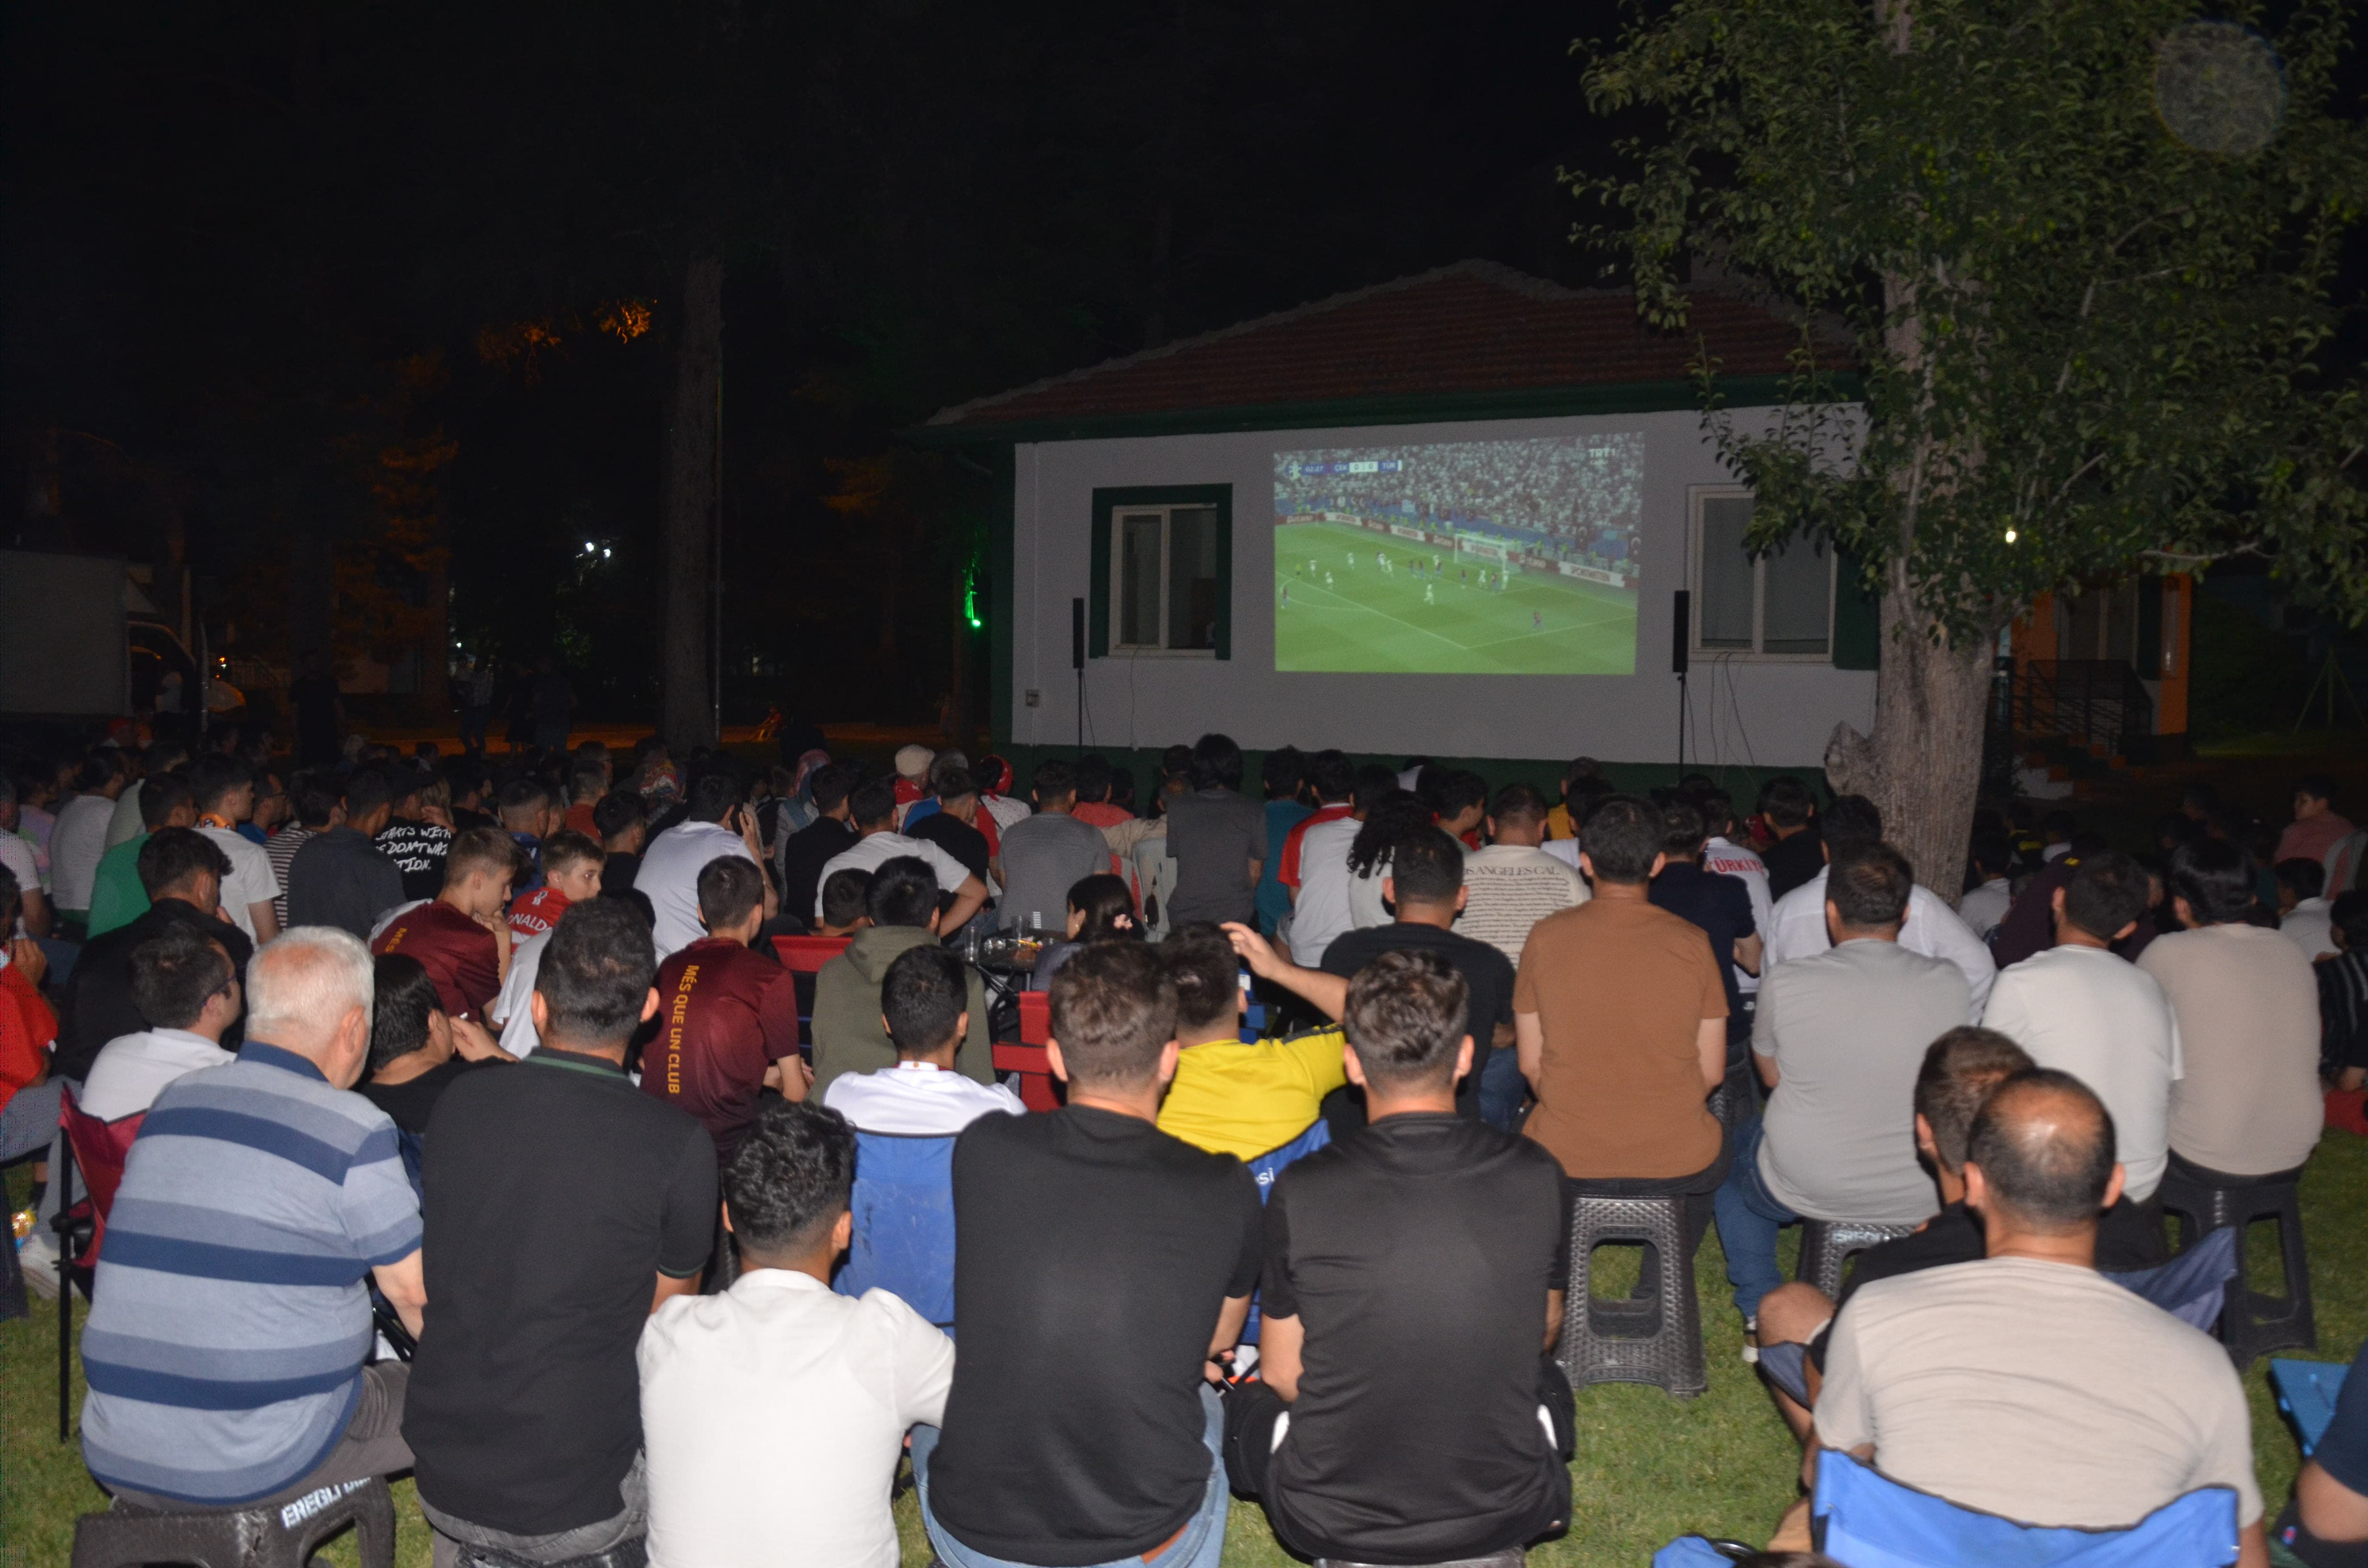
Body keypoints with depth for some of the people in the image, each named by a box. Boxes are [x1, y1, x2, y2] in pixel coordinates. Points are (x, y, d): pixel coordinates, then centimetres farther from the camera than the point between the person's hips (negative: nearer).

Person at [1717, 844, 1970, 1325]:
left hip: (1804, 1191, -2)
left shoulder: (1784, 983, -17)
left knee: (1738, 1150, 32)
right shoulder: (1949, 983, -13)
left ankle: (1760, 1308, 34)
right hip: (1921, 1200, 2)